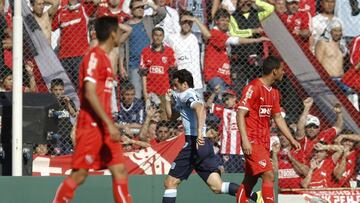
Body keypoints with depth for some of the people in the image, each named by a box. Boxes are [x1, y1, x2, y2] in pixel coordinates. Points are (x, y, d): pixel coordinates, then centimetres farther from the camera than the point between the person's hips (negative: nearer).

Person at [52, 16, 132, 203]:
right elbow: (89, 93, -20)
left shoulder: (104, 58, 17)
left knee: (120, 171, 3)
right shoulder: (94, 57, -12)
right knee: (79, 174, -6)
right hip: (92, 125, -9)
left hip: (103, 127, 9)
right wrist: (109, 124, -22)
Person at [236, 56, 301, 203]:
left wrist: (292, 140, 18)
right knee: (269, 175, -16)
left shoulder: (274, 93, 13)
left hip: (264, 142, 9)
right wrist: (245, 140, -23)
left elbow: (278, 117, 22)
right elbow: (240, 114, -16)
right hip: (252, 142, -9)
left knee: (250, 180, 11)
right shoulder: (253, 88, -13)